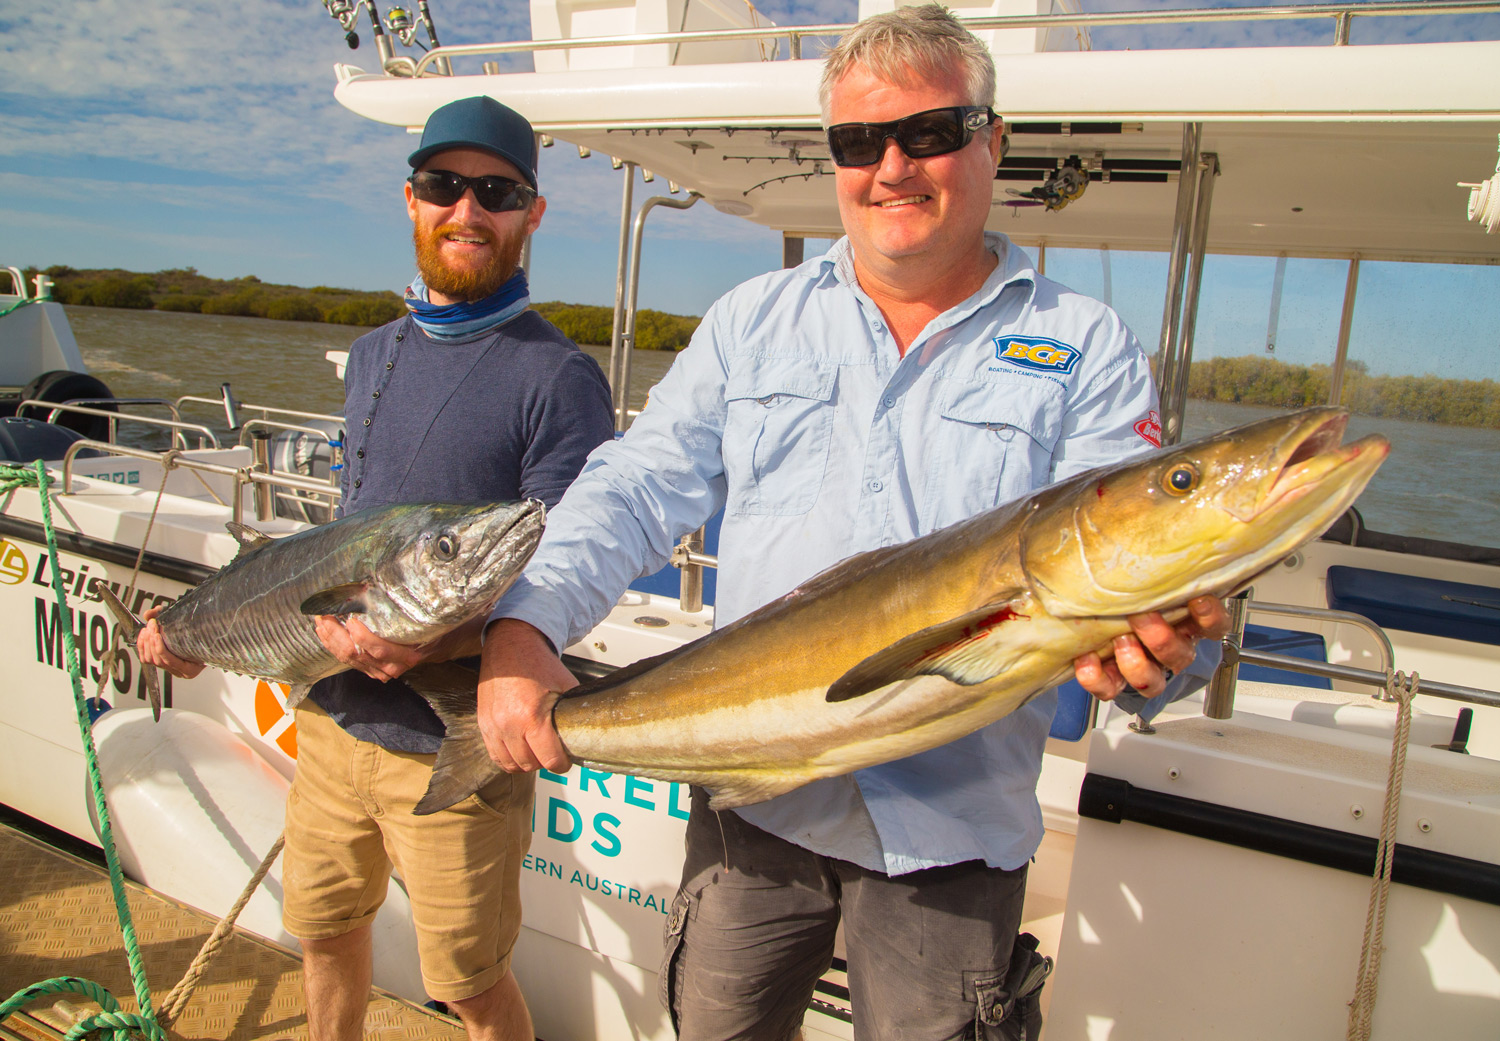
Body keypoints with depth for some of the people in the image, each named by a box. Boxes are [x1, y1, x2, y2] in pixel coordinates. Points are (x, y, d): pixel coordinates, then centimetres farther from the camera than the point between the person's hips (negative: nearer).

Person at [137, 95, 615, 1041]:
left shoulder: (559, 377, -14)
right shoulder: (373, 355, 9)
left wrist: (438, 642, -34)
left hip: (452, 748, -6)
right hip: (333, 718, 7)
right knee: (325, 930, 24)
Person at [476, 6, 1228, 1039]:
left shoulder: (1087, 347, -2)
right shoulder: (752, 321, 5)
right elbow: (637, 490, 0)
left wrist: (1151, 643, -34)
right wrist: (524, 626, -16)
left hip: (951, 827, -2)